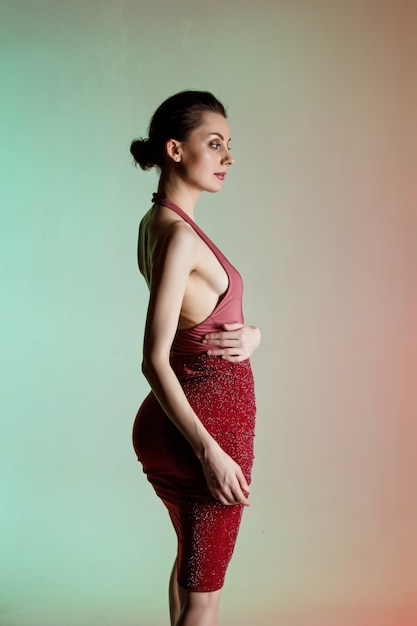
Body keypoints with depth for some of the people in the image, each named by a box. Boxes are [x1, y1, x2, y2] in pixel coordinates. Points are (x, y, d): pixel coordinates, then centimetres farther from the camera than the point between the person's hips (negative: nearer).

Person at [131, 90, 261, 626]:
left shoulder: (158, 223, 8)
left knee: (191, 559, 29)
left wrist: (250, 334, -7)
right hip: (210, 419, -9)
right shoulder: (178, 234, -20)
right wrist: (210, 450, -24)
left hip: (169, 421, 9)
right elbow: (154, 361, -24)